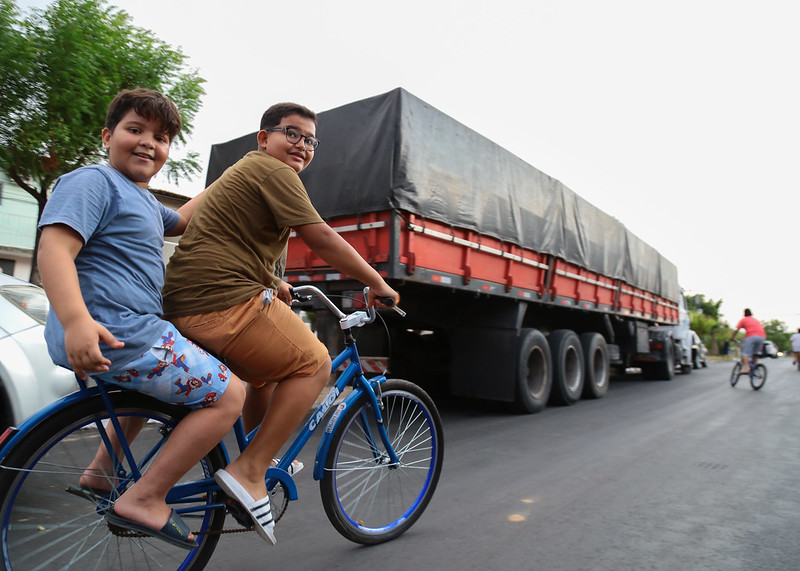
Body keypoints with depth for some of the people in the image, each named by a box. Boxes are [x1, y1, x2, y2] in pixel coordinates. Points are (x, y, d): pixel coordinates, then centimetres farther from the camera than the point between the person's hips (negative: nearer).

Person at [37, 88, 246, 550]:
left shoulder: (144, 200, 23)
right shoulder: (94, 182, -7)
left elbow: (181, 220, 42)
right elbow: (54, 249, -20)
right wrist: (76, 320, -35)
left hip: (134, 329, 11)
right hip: (110, 334, -11)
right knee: (228, 396, -12)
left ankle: (102, 470, 32)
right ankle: (144, 500, -5)